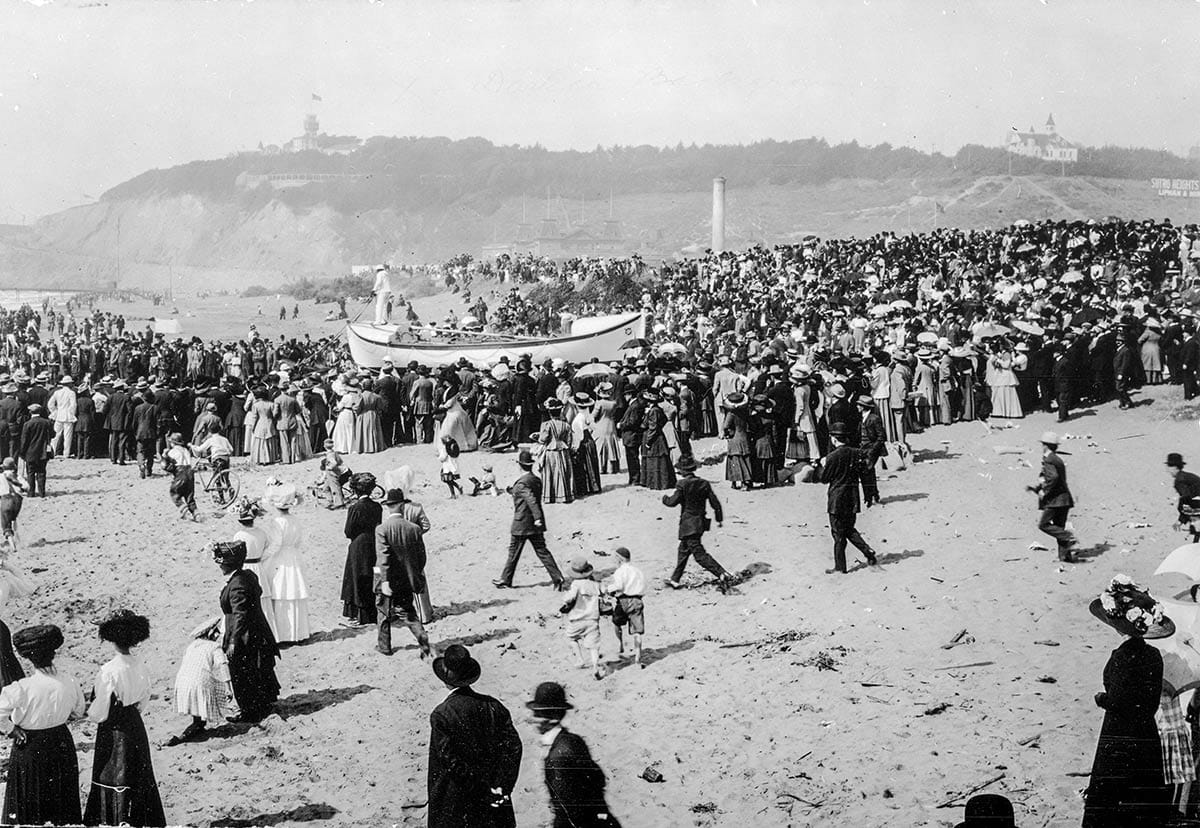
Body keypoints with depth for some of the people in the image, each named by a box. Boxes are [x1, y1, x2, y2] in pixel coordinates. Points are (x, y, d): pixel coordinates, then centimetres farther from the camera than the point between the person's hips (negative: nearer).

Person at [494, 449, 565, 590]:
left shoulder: (521, 483, -18)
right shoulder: (537, 480, 6)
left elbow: (531, 500, -29)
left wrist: (537, 518, -34)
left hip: (522, 524, -7)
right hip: (536, 525, 7)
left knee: (513, 552, 7)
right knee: (542, 551, 6)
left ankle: (505, 580, 18)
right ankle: (557, 577, -3)